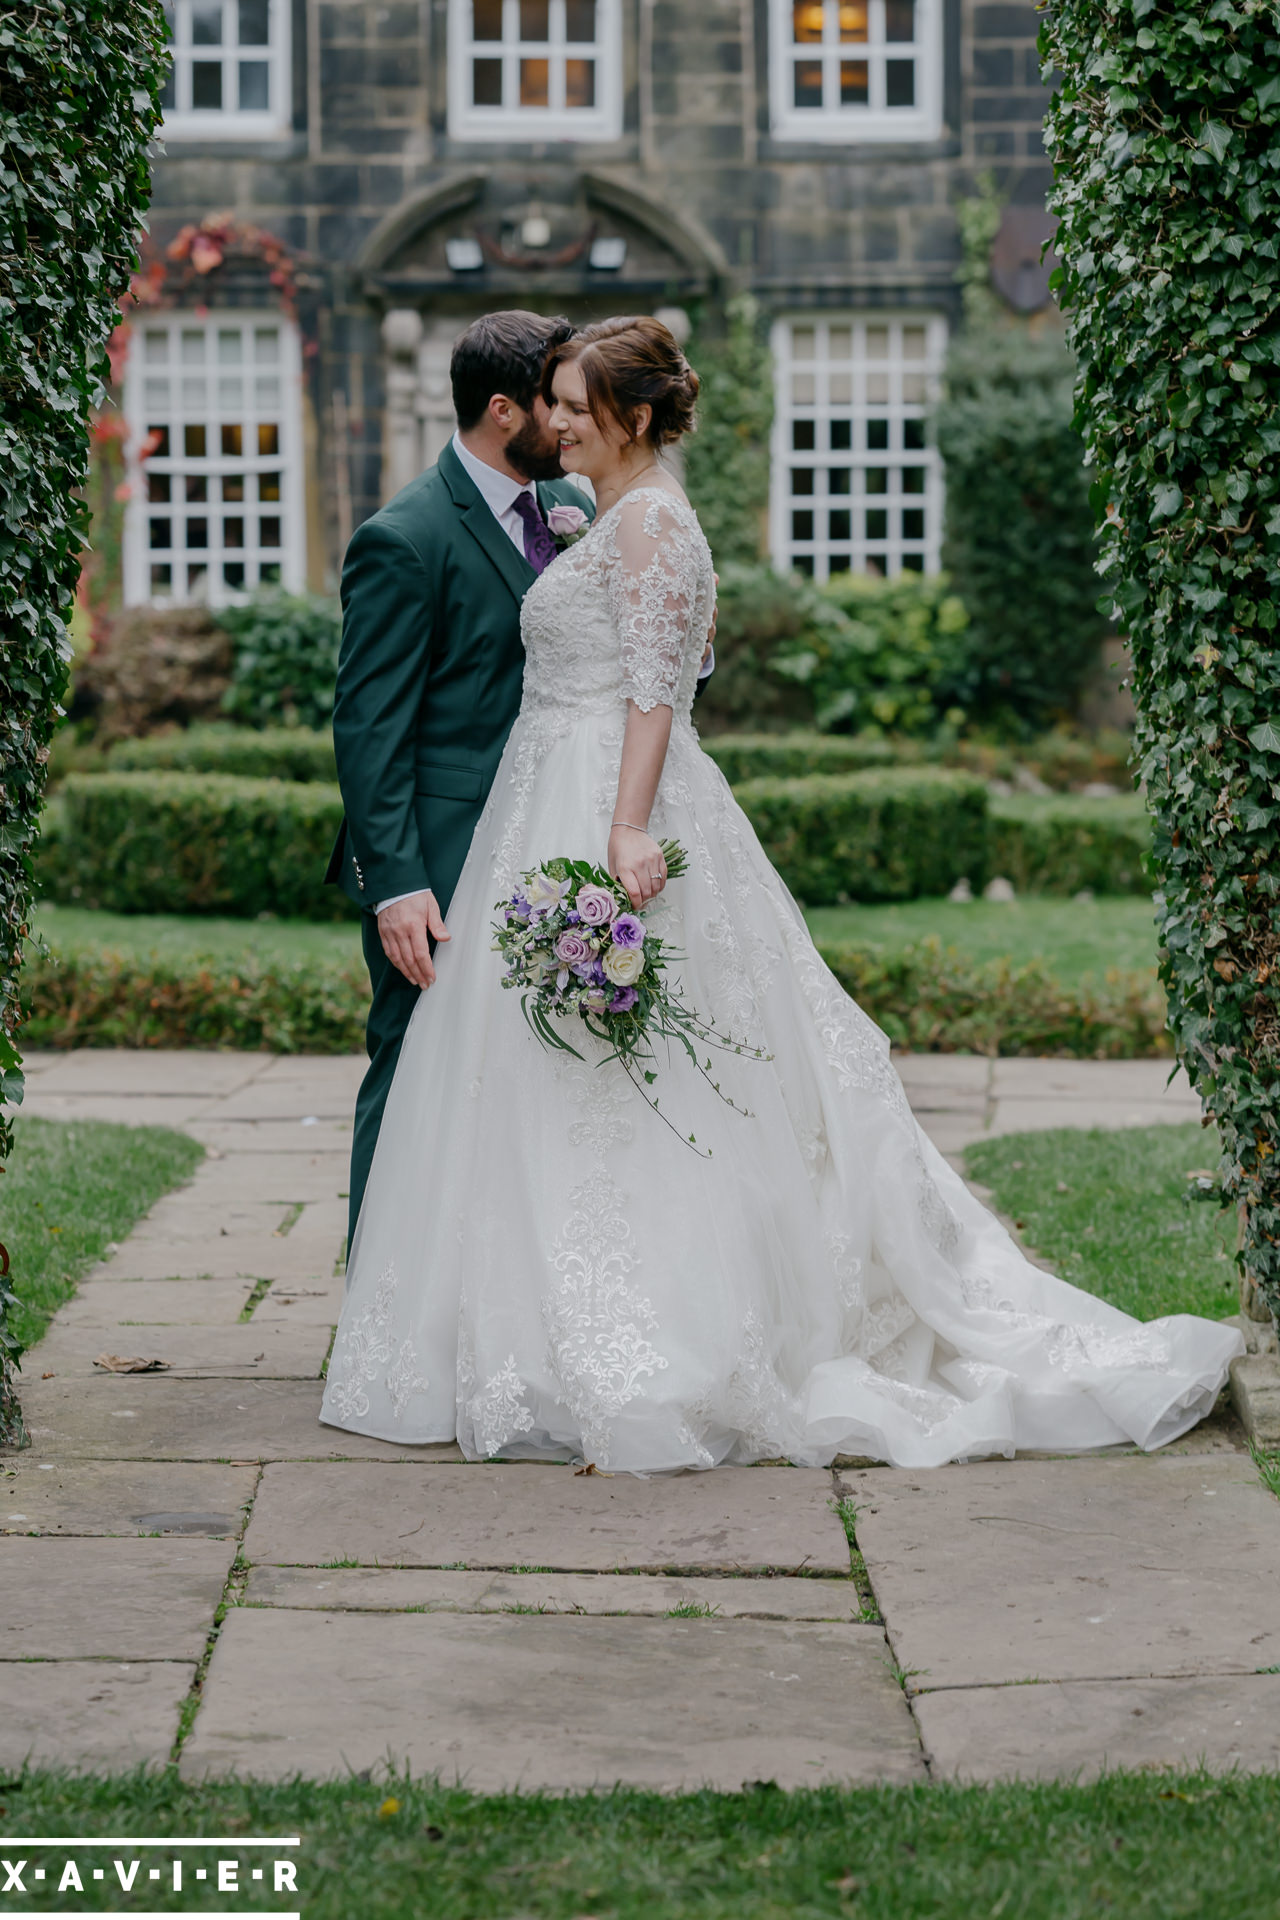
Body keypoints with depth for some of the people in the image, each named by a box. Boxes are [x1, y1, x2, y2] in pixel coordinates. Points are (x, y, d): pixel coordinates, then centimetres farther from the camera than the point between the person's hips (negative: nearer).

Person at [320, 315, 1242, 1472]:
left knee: (613, 1098, -9)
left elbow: (655, 687, -19)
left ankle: (643, 1372, -6)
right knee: (588, 1100, 9)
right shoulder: (611, 523, 20)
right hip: (562, 811, 10)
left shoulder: (650, 519, -10)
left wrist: (630, 832, -27)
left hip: (609, 813, -10)